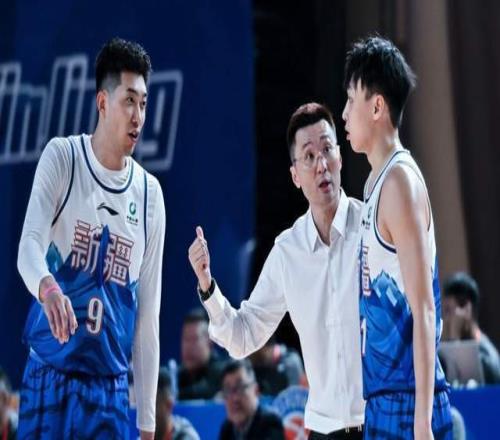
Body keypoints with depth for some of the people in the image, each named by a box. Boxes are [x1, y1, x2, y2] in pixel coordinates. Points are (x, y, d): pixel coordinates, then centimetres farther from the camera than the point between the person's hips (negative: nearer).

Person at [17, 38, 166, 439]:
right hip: (49, 378, -3)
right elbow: (29, 246, -14)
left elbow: (148, 317, 9)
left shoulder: (150, 194, 8)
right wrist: (47, 289, -39)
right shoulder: (61, 157, -1)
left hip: (110, 387, 3)